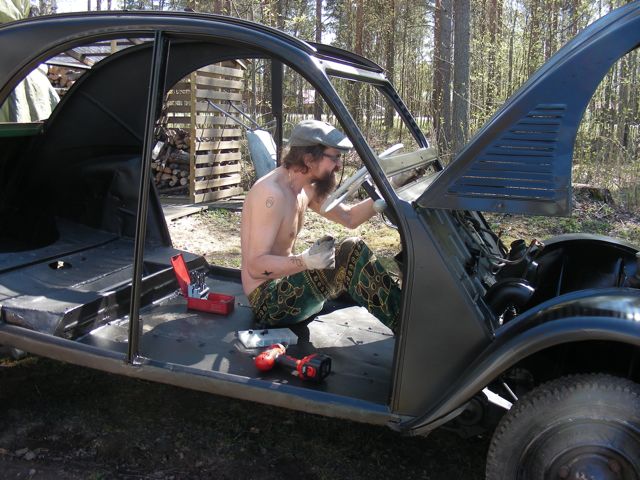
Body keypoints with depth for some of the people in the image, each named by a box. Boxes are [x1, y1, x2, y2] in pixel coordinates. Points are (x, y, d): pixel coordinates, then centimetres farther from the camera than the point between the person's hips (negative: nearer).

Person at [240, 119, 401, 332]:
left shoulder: (306, 188, 5)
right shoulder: (272, 193, -24)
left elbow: (349, 217, 13)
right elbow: (255, 266, -27)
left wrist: (380, 200, -5)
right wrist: (305, 261, -41)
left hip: (284, 283, 10)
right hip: (267, 300, -10)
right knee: (352, 252, -20)